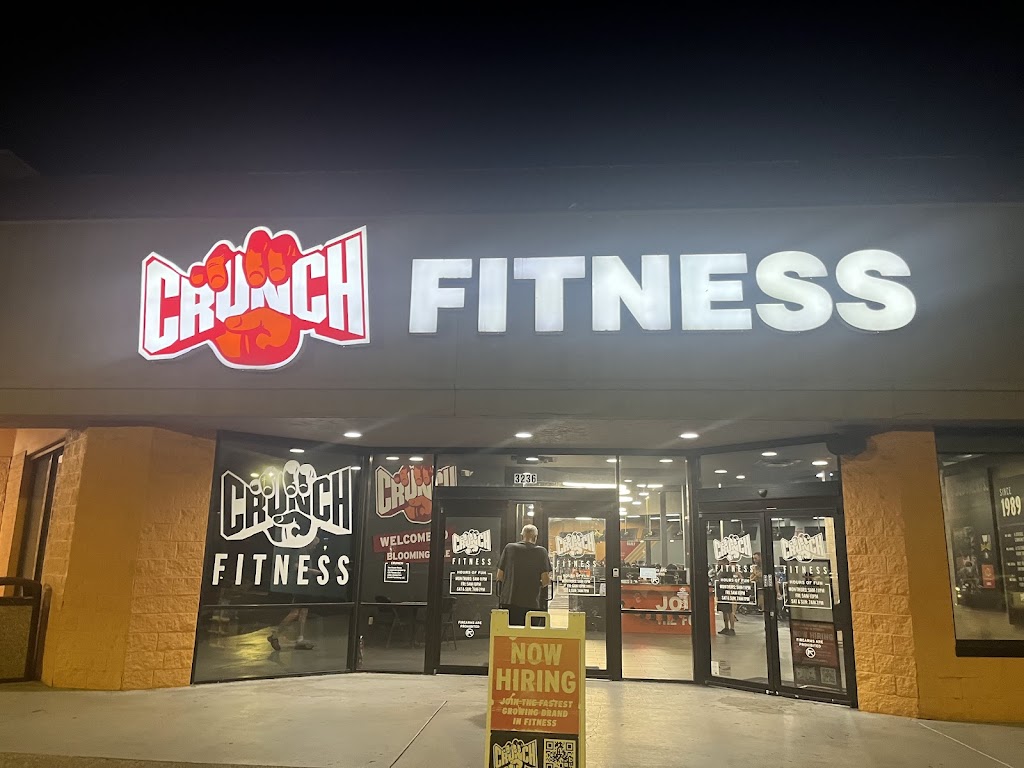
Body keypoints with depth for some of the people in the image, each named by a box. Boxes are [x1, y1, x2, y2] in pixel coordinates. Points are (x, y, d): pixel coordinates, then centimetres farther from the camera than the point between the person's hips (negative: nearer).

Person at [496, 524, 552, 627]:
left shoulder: (509, 548, 4)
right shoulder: (541, 551, 1)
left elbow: (499, 576, 5)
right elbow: (545, 580, -5)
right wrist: (542, 584, 17)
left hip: (509, 600, 1)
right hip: (531, 603, -1)